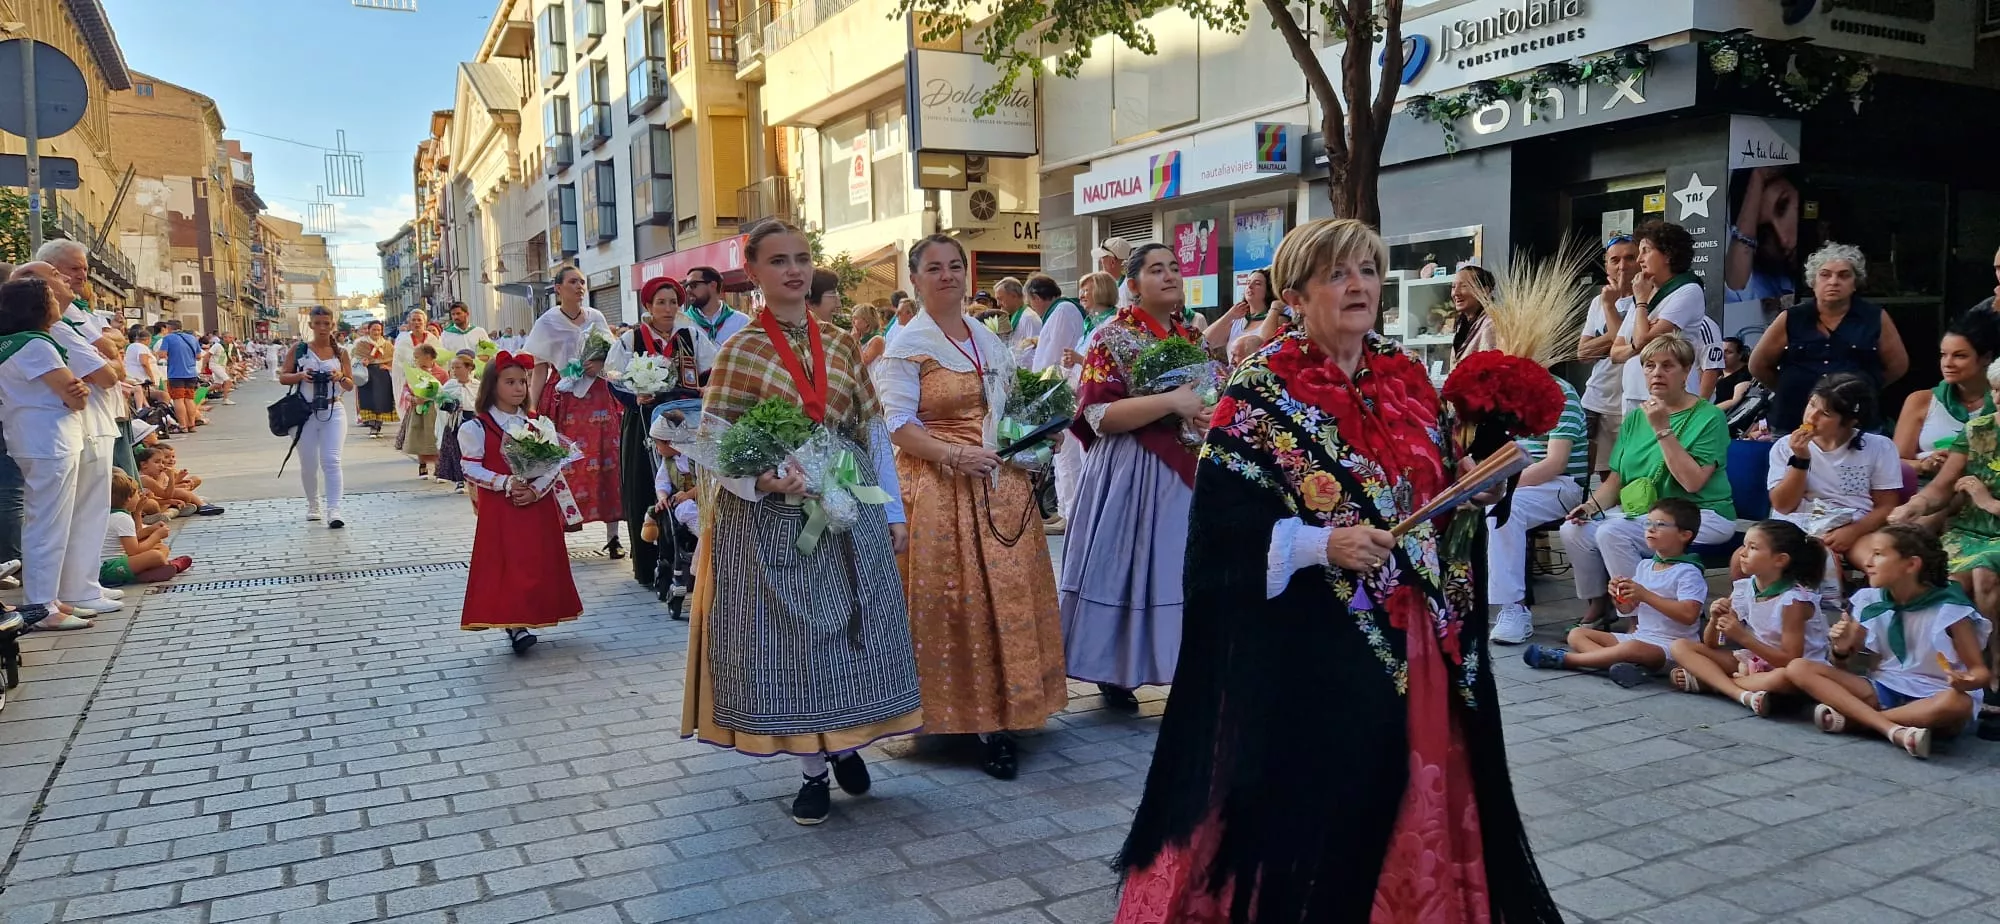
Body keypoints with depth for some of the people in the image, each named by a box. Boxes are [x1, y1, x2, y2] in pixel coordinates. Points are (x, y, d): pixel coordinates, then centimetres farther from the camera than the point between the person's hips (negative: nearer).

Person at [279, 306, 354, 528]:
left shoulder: (341, 353, 6)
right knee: (308, 464, 8)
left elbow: (350, 384, 9)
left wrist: (340, 377, -13)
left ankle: (334, 510, -17)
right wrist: (301, 375, -14)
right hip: (305, 413, 1)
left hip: (333, 412, -1)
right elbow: (282, 377, 5)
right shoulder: (299, 349, 4)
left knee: (331, 461, -12)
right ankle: (313, 505, 27)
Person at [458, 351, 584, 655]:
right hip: (498, 509, -4)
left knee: (538, 563, 6)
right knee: (506, 564, -6)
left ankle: (528, 619, 18)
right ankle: (514, 626, -4)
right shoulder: (476, 427, -3)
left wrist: (536, 490, -13)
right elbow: (471, 469, -7)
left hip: (538, 506, 4)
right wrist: (506, 484, -20)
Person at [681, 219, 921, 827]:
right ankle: (814, 770, 17)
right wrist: (765, 480, -25)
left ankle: (846, 742, 31)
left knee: (852, 631, 8)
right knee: (787, 638, 3)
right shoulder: (740, 350, -4)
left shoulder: (840, 344, 7)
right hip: (771, 519, -3)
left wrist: (893, 511, 7)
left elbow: (874, 430, 9)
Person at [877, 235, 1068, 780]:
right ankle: (987, 719, 6)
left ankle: (998, 714, 16)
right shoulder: (906, 346, -3)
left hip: (1003, 487, 6)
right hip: (940, 490, -6)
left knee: (1010, 593, 5)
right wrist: (953, 455, -22)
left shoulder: (990, 340, 15)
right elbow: (899, 424, -11)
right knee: (958, 601, -4)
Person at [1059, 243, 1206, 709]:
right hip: (1133, 473, -6)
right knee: (1127, 566, 0)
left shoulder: (1192, 336, 12)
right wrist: (1171, 401, -20)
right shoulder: (1113, 337, -7)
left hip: (1189, 470, 6)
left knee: (1184, 570, 6)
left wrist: (1211, 417, -2)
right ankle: (1114, 672, 13)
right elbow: (1099, 415, -15)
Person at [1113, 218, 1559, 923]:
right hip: (1312, 644, -5)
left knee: (1413, 804, 15)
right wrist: (1322, 544, -24)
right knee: (1317, 801, 3)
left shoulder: (1407, 376, 9)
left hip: (1419, 638, 6)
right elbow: (1223, 523, -15)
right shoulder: (1262, 390, -9)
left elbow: (1435, 487, 18)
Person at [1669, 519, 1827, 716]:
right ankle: (1742, 694, -26)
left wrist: (1743, 637, -28)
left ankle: (1704, 680, -24)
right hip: (1753, 660, 6)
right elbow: (1710, 644, 3)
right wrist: (1715, 619, -18)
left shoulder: (1794, 600, -19)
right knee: (1680, 646, -8)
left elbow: (1790, 661, -24)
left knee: (1785, 677, -43)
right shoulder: (1744, 589, -2)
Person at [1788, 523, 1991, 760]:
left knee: (1957, 702, -41)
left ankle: (1850, 717, -25)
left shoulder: (1948, 609, -11)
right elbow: (1840, 669, 8)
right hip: (1883, 690, 4)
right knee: (1798, 668, -17)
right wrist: (1842, 649, -16)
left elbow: (1981, 671, -7)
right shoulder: (1868, 602, 1)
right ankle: (1894, 729, -32)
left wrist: (1965, 682, -32)